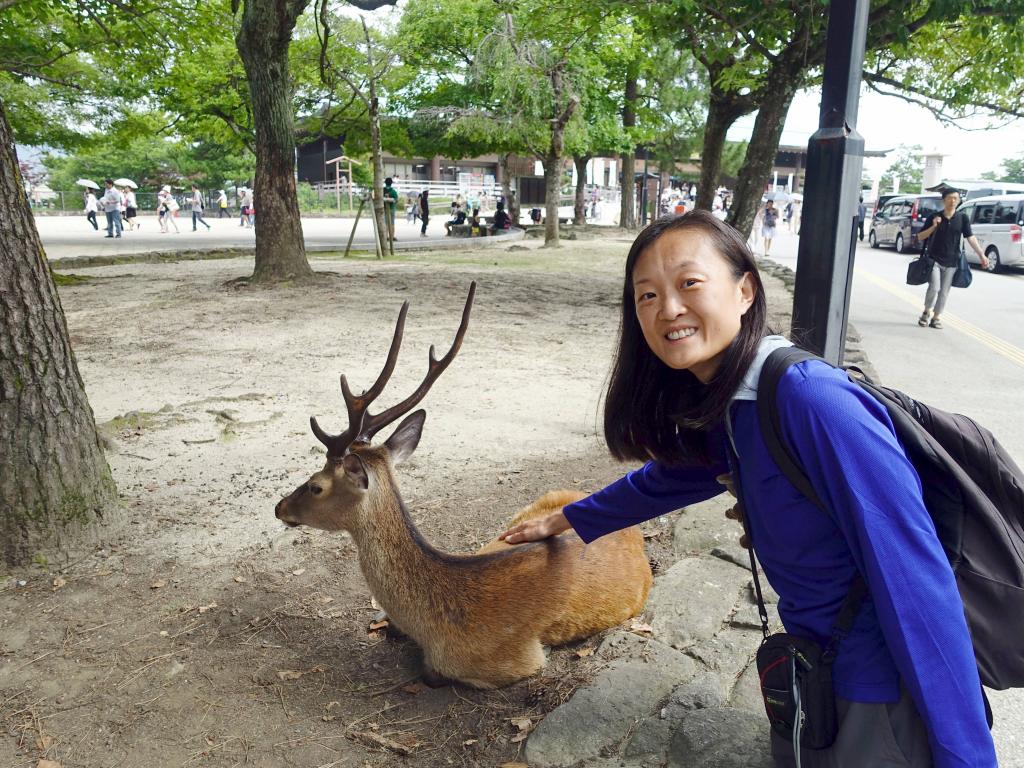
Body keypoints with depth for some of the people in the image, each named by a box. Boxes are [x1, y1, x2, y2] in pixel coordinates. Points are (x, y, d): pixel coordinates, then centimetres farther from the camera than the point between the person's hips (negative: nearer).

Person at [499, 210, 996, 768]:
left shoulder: (810, 398, -28)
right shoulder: (720, 410, -2)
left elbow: (916, 579, -27)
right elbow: (667, 477, 17)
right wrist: (564, 520, 24)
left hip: (887, 692, -7)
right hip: (817, 670, 7)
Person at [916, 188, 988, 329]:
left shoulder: (962, 218, 2)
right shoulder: (934, 217, -1)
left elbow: (970, 237, -4)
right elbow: (920, 237, 0)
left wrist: (981, 254, -15)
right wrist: (933, 226, -16)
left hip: (951, 262, 2)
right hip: (934, 260, -2)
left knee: (944, 292, 5)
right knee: (934, 287, -16)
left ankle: (936, 317, 19)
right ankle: (927, 311, 8)